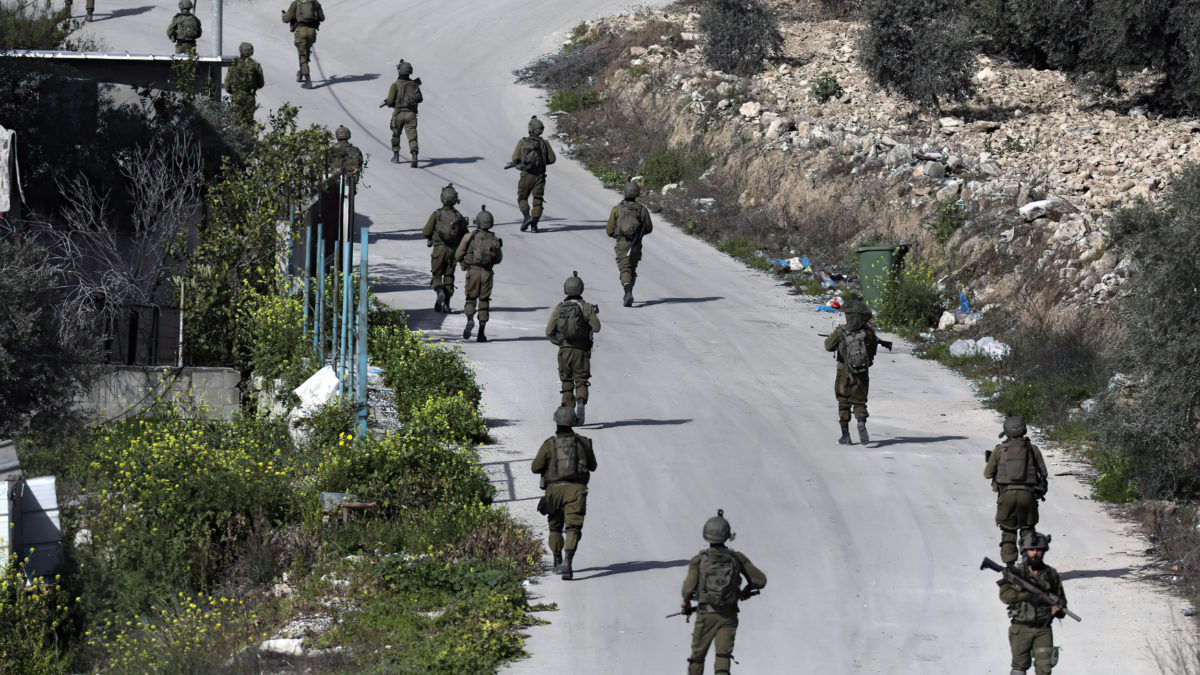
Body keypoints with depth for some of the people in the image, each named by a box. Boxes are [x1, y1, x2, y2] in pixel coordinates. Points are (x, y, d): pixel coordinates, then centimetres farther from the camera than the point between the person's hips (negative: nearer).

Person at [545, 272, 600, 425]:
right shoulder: (586, 307, -7)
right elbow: (596, 328, -5)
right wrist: (595, 315, 12)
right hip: (581, 350, -2)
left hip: (564, 350, 2)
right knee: (581, 381, 4)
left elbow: (549, 331, 2)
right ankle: (581, 401, -24)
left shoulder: (559, 308, 1)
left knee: (566, 382, 13)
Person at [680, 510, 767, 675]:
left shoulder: (698, 560, -7)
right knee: (723, 655, -3)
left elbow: (689, 588, -12)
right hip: (729, 617, 1)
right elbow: (760, 580, 1)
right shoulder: (737, 558, -2)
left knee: (697, 656, 15)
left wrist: (687, 603, 10)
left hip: (706, 614, 0)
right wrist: (746, 590, 21)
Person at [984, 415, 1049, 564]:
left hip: (1007, 495, 0)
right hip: (1027, 494, 0)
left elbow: (988, 474, 9)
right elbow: (1043, 474, 4)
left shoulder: (999, 450, 2)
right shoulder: (1032, 449, 4)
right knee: (1027, 531, 10)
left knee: (1008, 532, 7)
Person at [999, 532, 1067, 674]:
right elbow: (1005, 595, -14)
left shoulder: (1051, 574, 6)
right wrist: (1025, 595, -28)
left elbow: (1061, 599, 15)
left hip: (1043, 628, 1)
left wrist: (1058, 608, -8)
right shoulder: (1016, 572, -1)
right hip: (1020, 628, -1)